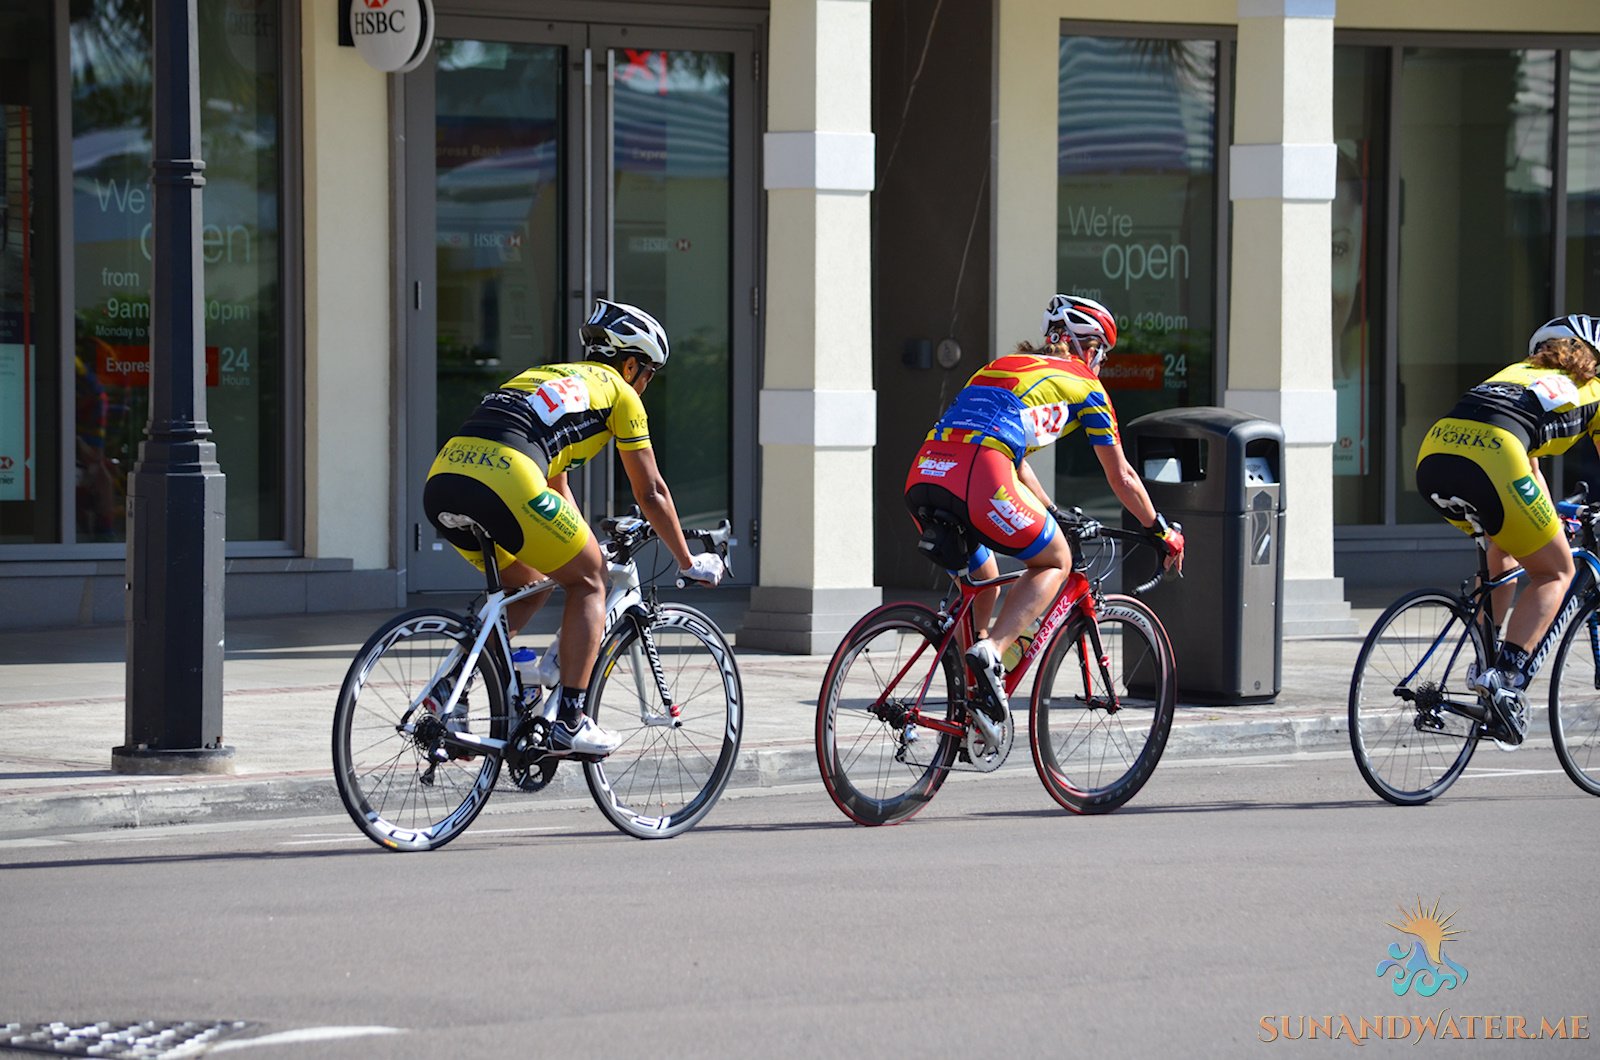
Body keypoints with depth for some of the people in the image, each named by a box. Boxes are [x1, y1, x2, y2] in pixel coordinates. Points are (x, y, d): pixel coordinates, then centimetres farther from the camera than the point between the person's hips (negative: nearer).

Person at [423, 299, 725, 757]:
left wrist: (585, 549, 53)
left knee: (527, 586, 28)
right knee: (589, 581, 13)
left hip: (440, 482, 7)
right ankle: (569, 722, 6)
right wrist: (688, 563, 34)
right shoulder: (619, 392, 17)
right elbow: (650, 493, 22)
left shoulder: (544, 375, 37)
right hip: (504, 483, -7)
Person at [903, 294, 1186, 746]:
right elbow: (1122, 479, 27)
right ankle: (991, 653, -6)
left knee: (981, 585, 28)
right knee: (1054, 562, 18)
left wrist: (1054, 515, 58)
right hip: (977, 479, -6)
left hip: (923, 476, 6)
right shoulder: (1084, 385, 19)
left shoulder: (1002, 365, 35)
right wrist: (1161, 531, 41)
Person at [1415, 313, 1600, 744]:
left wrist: (1549, 517, 64)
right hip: (1488, 463, -6)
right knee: (1555, 573, 11)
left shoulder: (1518, 371, 38)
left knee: (1505, 547, 33)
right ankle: (1504, 678, -7)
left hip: (1432, 455, 6)